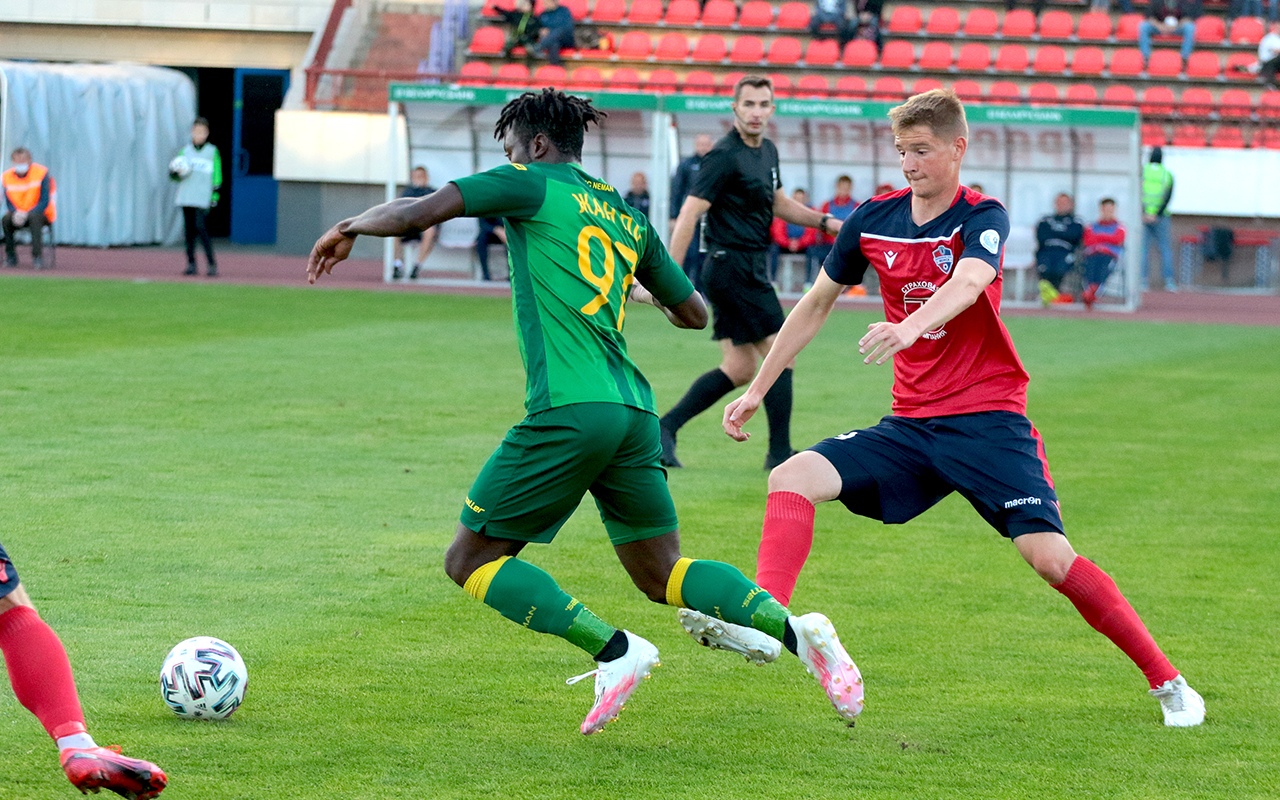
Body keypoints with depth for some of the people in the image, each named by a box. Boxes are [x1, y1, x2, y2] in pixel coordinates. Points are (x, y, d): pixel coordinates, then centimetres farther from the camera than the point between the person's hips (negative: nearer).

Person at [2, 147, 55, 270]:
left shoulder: (41, 173, -12)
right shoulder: (7, 177, -1)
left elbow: (44, 202, -16)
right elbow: (9, 203, 0)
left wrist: (26, 214, -29)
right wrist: (16, 213, -24)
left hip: (41, 214, -3)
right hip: (18, 215, 3)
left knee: (35, 218, -37)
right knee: (5, 219, -27)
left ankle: (37, 256, -34)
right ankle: (10, 256, -12)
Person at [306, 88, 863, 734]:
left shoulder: (533, 185, 3)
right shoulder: (630, 219, 21)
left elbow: (418, 213, -5)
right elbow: (693, 314, 29)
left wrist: (349, 229, 13)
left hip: (569, 409, -7)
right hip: (633, 409, 7)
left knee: (471, 560, 2)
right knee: (661, 573, 15)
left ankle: (615, 651, -12)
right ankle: (793, 628, -6)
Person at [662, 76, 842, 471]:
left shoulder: (767, 151, 12)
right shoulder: (725, 156, -16)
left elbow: (778, 203, 28)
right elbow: (690, 212, -20)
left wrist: (825, 221, 16)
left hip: (749, 269, 9)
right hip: (733, 264, -9)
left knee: (739, 369, 10)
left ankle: (665, 427, 11)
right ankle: (780, 452, 1)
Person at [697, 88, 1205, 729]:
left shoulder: (983, 218, -9)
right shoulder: (873, 220, 5)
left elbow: (967, 281, -32)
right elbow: (817, 303, 18)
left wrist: (909, 327, -53)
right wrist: (756, 391, 18)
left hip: (988, 420, -5)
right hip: (910, 427, 5)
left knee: (1051, 559, -16)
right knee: (792, 479, -16)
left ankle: (1167, 683, -4)